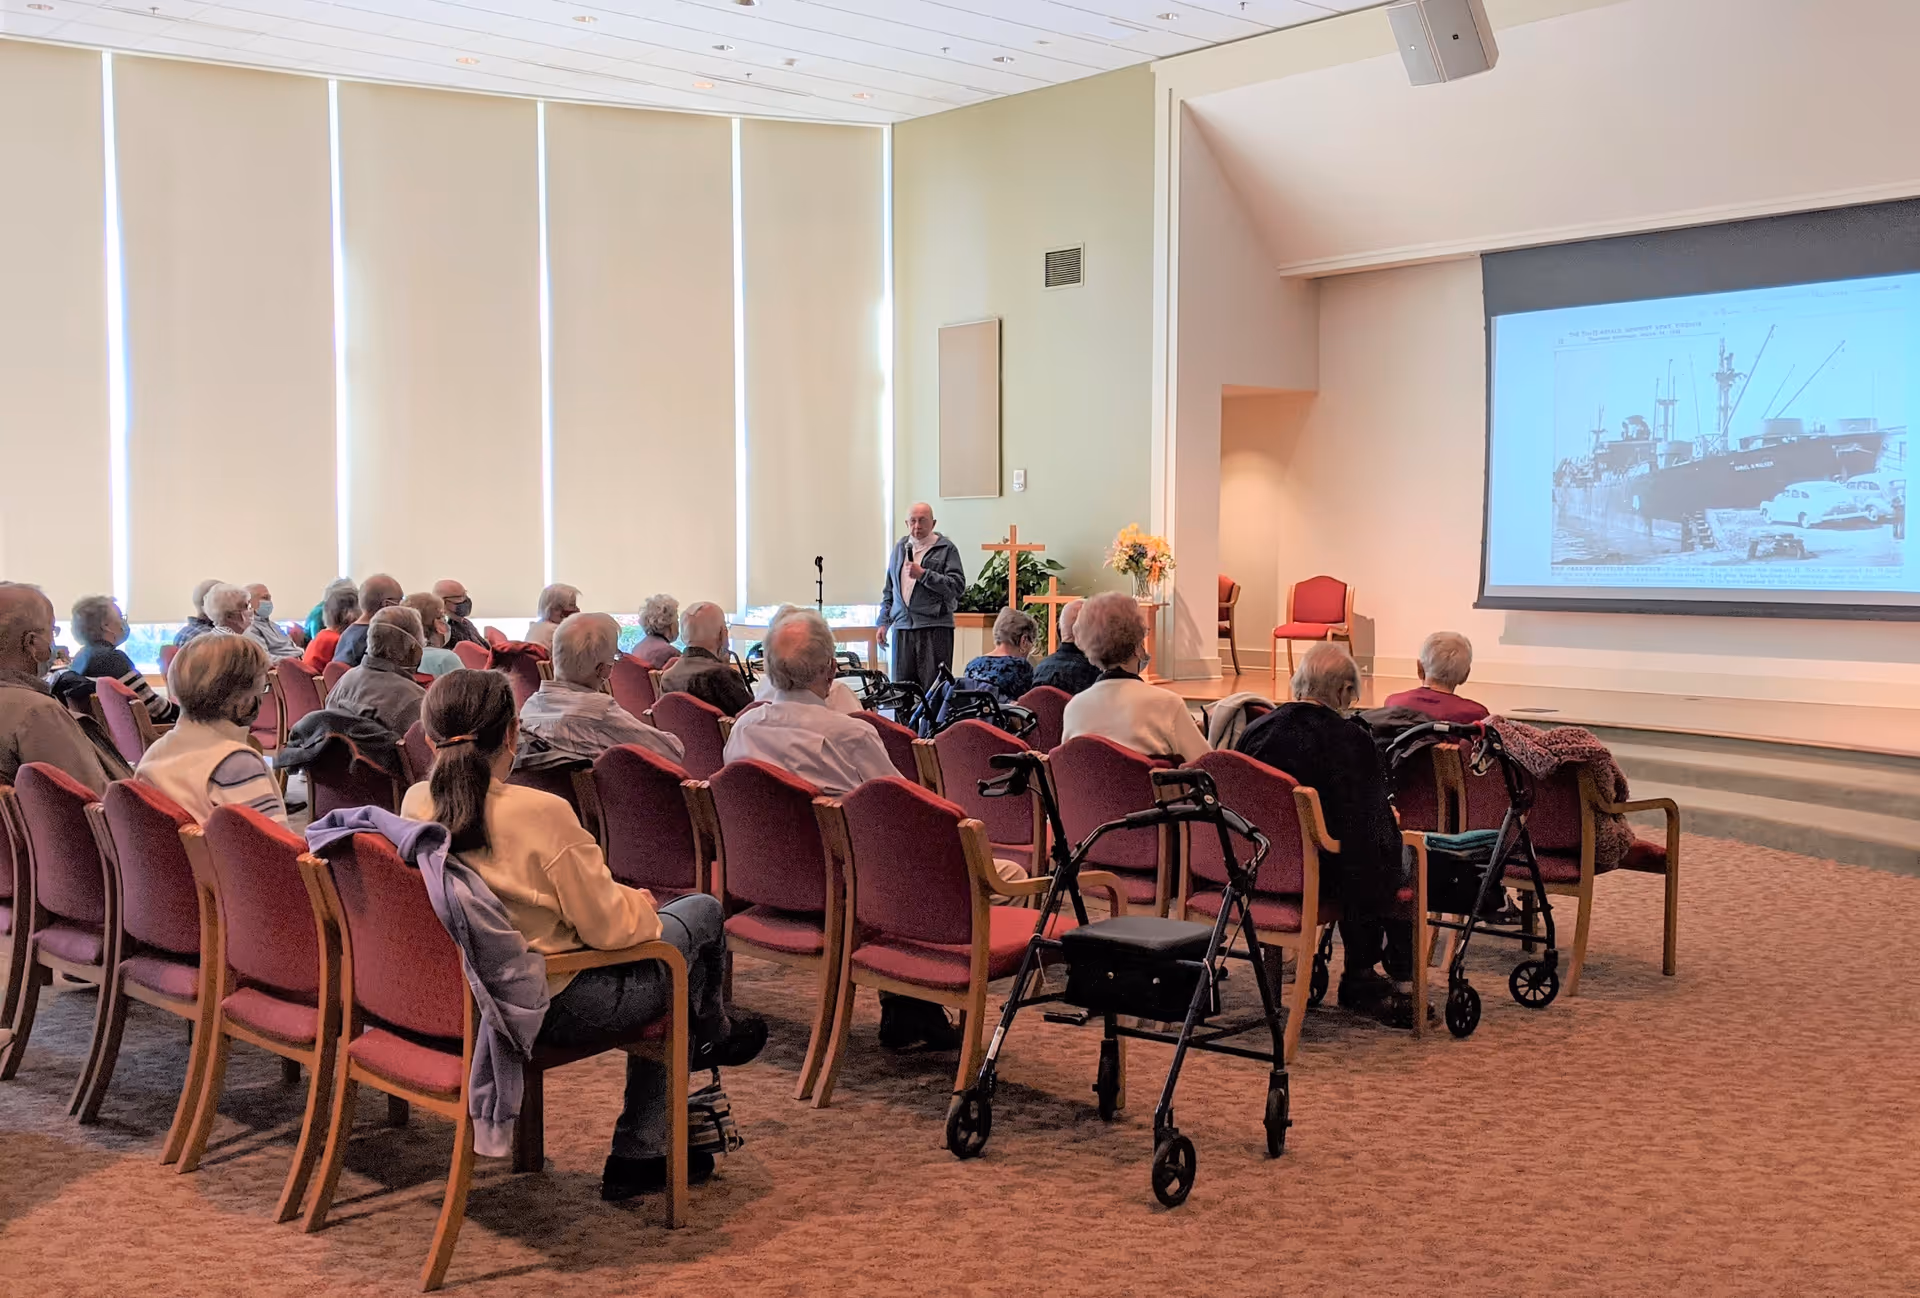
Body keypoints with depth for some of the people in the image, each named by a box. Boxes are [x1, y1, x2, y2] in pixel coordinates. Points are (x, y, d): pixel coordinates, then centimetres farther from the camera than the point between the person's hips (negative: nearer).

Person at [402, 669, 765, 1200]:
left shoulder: (416, 804, -7)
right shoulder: (541, 813, -29)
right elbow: (608, 926, -20)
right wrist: (640, 903, 2)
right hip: (550, 1007, -7)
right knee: (702, 913, 12)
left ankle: (639, 1154, 32)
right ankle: (712, 1033, 46)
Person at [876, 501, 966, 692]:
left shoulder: (946, 549, 0)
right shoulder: (900, 547, 17)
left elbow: (958, 586, -10)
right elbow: (889, 589, 23)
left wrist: (923, 574, -14)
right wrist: (884, 622, 17)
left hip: (935, 627, -5)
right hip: (902, 626, 5)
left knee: (934, 687, -6)